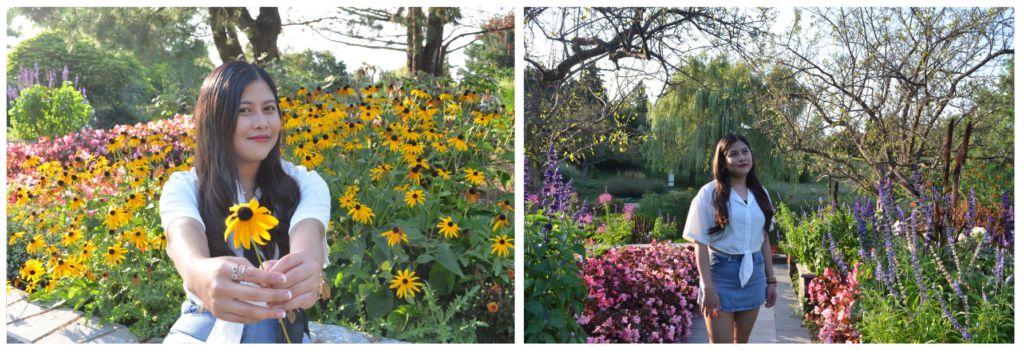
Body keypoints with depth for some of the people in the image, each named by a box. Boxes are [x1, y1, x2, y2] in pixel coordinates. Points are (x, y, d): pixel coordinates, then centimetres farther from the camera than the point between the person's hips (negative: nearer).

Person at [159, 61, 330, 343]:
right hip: (204, 321, 0)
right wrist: (199, 273, -49)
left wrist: (306, 269, -48)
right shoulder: (182, 188, -2)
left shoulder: (304, 184, -1)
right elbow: (185, 238, -24)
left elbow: (307, 234, -23)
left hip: (278, 323, 0)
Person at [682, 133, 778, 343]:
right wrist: (708, 288, -15)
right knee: (721, 342, -3)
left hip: (753, 273, 5)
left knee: (741, 341, 15)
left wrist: (770, 279, 12)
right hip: (721, 273, -5)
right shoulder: (710, 193, -9)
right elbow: (701, 244, -11)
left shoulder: (760, 193, 7)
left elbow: (764, 239, 13)